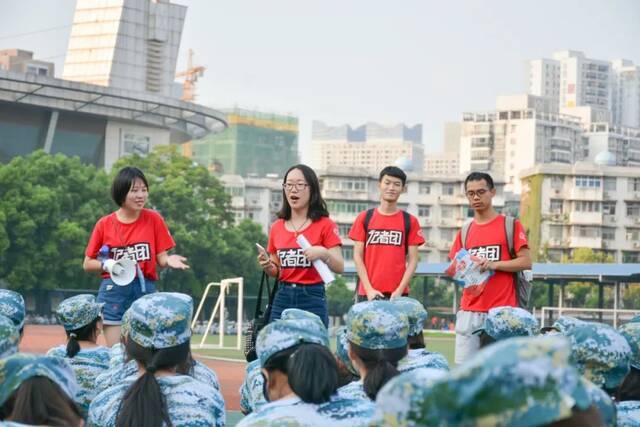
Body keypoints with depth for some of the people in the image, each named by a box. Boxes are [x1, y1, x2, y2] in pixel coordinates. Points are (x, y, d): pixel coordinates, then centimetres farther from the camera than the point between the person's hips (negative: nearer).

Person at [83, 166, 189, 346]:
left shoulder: (154, 219, 1)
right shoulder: (105, 224, 1)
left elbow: (161, 259, 3)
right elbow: (88, 264, 8)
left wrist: (169, 261, -19)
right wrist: (107, 265, -11)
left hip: (145, 291, 0)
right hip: (114, 292, 0)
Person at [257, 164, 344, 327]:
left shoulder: (325, 225, 0)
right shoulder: (277, 227, 12)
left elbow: (339, 267, -4)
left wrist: (324, 253, -22)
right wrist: (268, 266, -2)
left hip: (312, 299, -4)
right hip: (282, 298, 4)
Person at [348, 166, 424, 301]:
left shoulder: (410, 221, 6)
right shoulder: (364, 218, 7)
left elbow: (413, 260, 3)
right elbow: (358, 256, 4)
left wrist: (400, 290, -9)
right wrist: (369, 289, -7)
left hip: (397, 294, 0)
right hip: (368, 293, 1)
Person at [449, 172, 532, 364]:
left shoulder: (510, 225, 3)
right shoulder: (464, 231, 16)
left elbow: (526, 262, -3)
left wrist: (495, 264, -15)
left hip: (502, 311, -4)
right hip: (469, 312, 4)